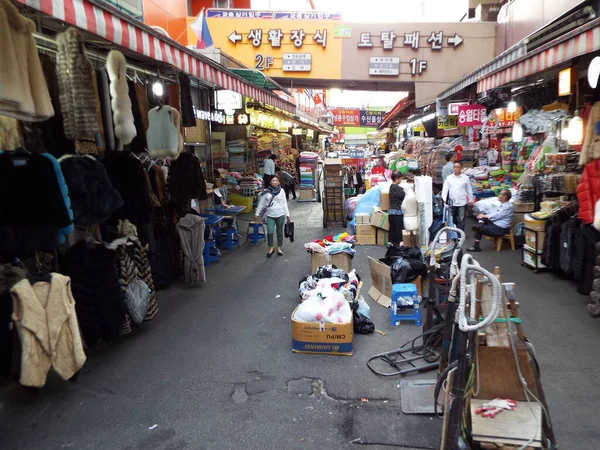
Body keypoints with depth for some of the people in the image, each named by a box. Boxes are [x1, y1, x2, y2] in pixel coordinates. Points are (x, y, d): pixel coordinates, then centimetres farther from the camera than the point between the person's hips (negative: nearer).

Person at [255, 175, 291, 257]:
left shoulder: (281, 191, -2)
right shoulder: (266, 191, -3)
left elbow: (284, 203, 3)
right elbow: (261, 203, 3)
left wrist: (287, 215, 3)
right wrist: (257, 214, 5)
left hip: (280, 215, 0)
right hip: (270, 215, 0)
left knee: (279, 232, 10)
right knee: (270, 232, -6)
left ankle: (279, 248, 26)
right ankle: (271, 248, 14)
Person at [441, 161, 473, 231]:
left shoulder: (466, 178, 0)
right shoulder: (449, 178, 4)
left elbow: (469, 190, 7)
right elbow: (445, 189, 2)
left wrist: (470, 200, 10)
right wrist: (444, 199, -9)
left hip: (462, 203, -2)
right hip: (452, 203, 2)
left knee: (461, 220, 0)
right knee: (453, 219, 13)